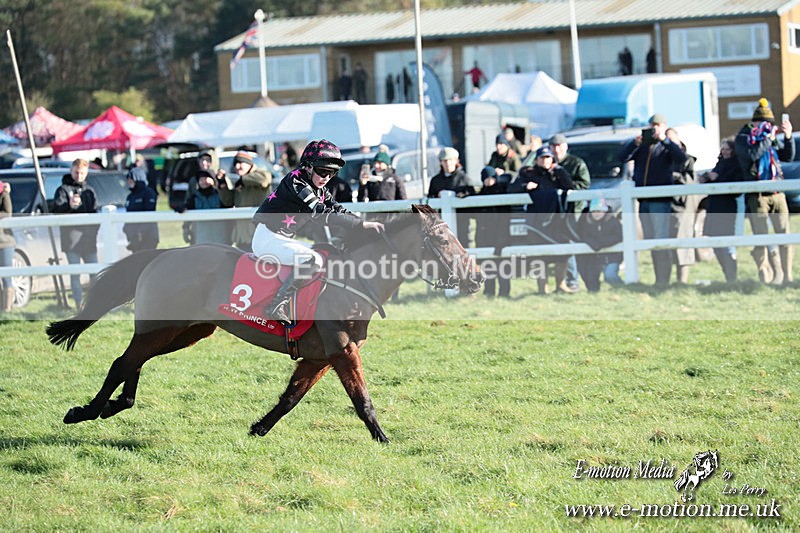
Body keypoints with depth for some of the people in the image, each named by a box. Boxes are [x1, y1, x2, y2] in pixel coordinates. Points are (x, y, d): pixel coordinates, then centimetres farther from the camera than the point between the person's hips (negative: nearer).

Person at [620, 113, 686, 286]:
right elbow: (623, 158, 4)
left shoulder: (667, 146, 4)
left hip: (661, 201, -5)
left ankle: (663, 281, -10)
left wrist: (665, 140, -20)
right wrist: (634, 144, -12)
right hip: (643, 201, 5)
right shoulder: (641, 146, 15)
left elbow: (681, 158, -15)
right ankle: (658, 279, 15)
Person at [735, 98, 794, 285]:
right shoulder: (743, 137, 1)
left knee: (785, 235, 0)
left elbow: (788, 157, 12)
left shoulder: (772, 136, 15)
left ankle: (786, 276, 6)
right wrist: (768, 138, -15)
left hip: (777, 194, 4)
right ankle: (766, 278, -2)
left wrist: (788, 137, -3)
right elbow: (752, 154, -18)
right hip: (757, 196, -4)